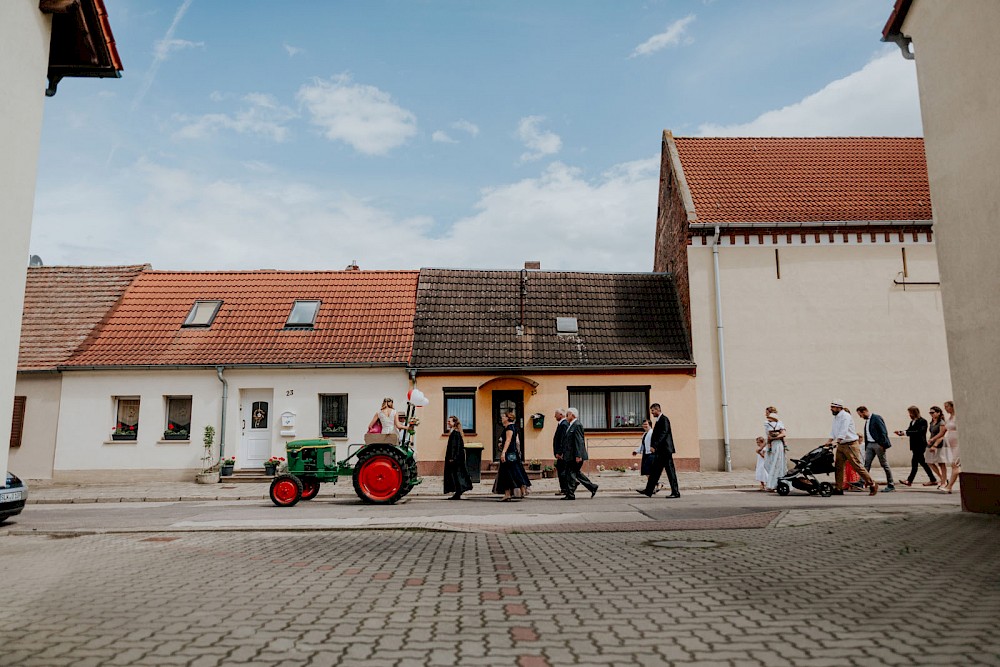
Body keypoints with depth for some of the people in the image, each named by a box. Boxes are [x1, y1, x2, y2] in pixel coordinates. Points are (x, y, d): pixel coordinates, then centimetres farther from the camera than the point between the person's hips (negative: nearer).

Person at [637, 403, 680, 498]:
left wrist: (654, 446, -23)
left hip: (665, 450, -10)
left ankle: (675, 492, 0)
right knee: (655, 470, 10)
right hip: (661, 451, 10)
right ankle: (649, 491, 14)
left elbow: (663, 434, -21)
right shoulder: (658, 420, 18)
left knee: (670, 471, -5)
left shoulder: (664, 419, -11)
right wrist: (653, 446, 10)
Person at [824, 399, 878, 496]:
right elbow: (833, 431, 14)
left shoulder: (845, 416, -14)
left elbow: (843, 431, -25)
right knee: (838, 465, 4)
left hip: (850, 444, -9)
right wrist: (829, 441, 0)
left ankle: (872, 484, 7)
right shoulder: (835, 417, 15)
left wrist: (836, 441, -34)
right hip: (840, 445, 9)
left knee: (857, 465, -7)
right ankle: (839, 489, 6)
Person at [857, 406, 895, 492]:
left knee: (884, 464, 0)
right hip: (870, 444, 8)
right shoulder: (867, 421, 15)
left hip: (878, 444, -8)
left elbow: (884, 431, -16)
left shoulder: (876, 418, -11)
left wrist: (882, 444, -20)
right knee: (866, 464, 4)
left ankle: (891, 485, 9)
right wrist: (866, 446, 13)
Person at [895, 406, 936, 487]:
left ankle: (909, 480, -10)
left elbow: (919, 432, -22)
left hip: (920, 446, -8)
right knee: (922, 463, 12)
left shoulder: (923, 421, -11)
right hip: (914, 445, 8)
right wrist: (901, 432, -6)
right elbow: (908, 431, 13)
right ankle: (933, 480, 20)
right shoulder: (912, 422, 13)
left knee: (914, 462, -10)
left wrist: (906, 432, -27)